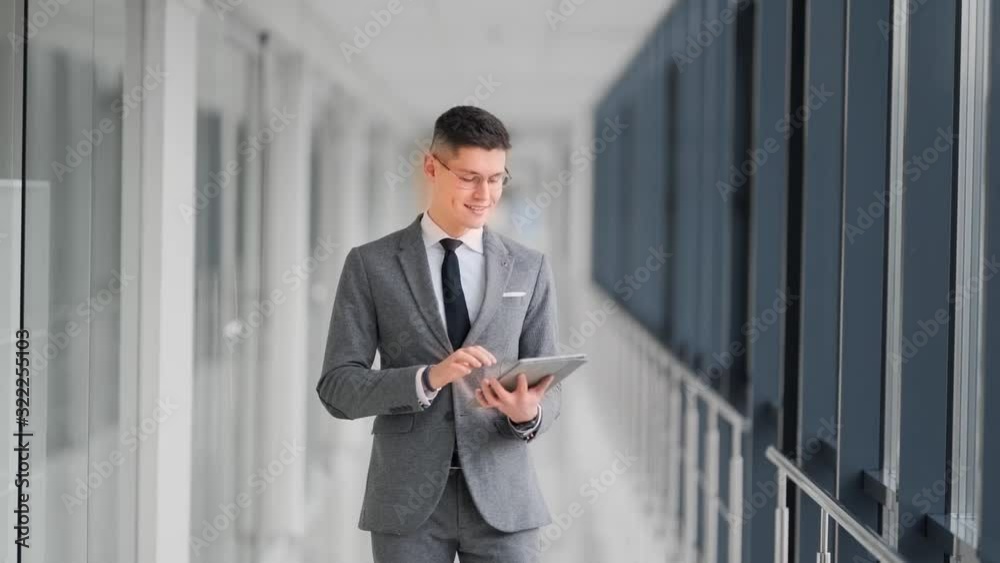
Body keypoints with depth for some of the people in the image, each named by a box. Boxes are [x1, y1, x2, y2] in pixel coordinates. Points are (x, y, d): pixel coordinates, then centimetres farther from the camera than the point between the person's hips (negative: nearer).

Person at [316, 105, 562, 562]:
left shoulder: (529, 268, 7)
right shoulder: (371, 264, 1)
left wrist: (529, 413, -18)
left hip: (502, 499, 1)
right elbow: (337, 387, -4)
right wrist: (428, 378, -21)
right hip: (408, 501, -1)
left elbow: (546, 389, 6)